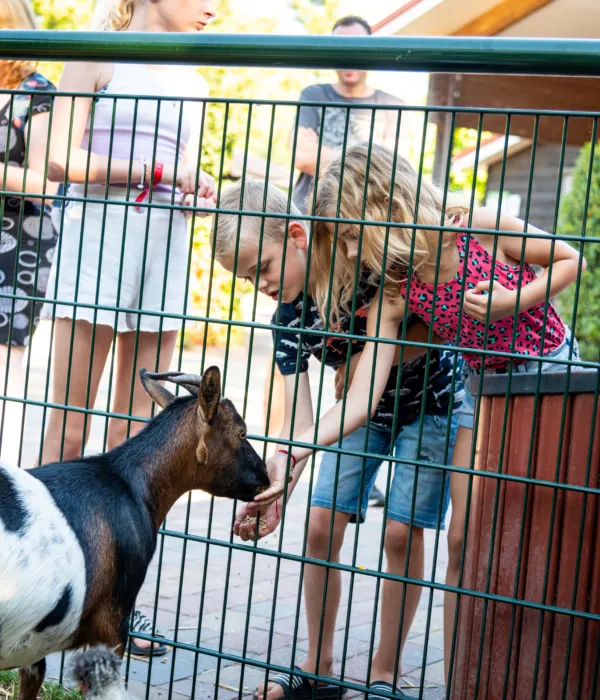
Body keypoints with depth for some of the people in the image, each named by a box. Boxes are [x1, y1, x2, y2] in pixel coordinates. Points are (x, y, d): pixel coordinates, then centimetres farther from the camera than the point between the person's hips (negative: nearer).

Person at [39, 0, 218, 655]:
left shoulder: (190, 83, 19)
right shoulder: (101, 58, 1)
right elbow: (62, 160, -8)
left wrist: (203, 189, -4)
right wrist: (154, 170, -12)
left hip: (163, 257, 5)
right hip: (94, 243, -5)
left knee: (136, 430, 3)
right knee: (70, 422, -4)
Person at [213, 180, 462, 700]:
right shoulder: (289, 323, -15)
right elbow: (299, 422, -20)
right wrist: (274, 496, -32)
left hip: (429, 406, -4)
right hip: (364, 411, 4)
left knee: (401, 533, -9)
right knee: (321, 525, -3)